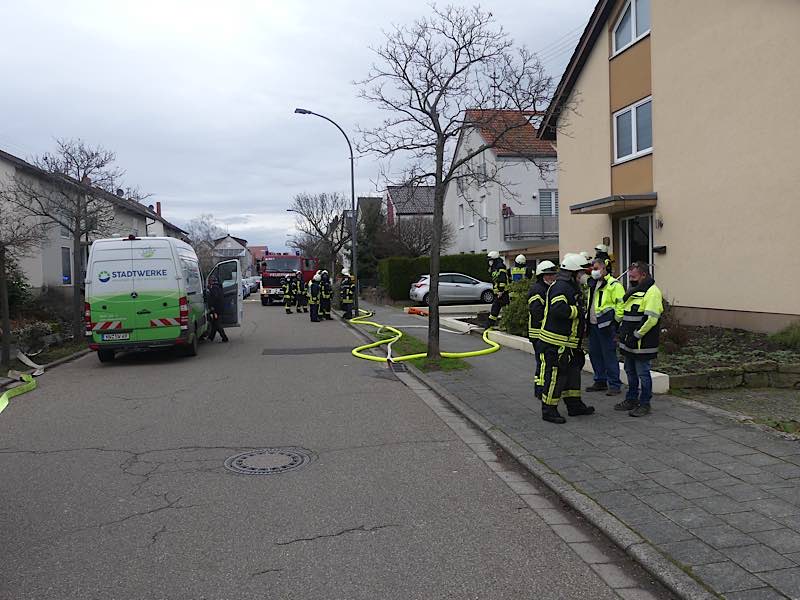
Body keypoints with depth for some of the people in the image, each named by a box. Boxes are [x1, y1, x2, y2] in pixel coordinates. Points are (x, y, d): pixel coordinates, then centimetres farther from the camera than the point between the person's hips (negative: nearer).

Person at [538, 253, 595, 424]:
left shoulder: (570, 287, 17)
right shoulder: (560, 287, -18)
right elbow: (558, 309, -33)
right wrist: (577, 311, -19)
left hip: (568, 341, 11)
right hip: (556, 341, -11)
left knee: (573, 371, 19)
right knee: (556, 374, -4)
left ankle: (574, 405, 31)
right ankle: (549, 410, 5)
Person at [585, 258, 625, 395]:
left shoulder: (614, 285, -9)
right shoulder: (593, 284, 17)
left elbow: (620, 306, -14)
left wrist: (617, 325, -17)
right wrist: (587, 320, 19)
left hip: (605, 326, -8)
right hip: (593, 325, 9)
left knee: (609, 356, -5)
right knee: (595, 354, 13)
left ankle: (614, 384, 2)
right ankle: (600, 381, 24)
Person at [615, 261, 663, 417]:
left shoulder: (652, 292, -15)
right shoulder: (633, 291, 16)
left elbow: (651, 319, -23)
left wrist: (637, 335, -19)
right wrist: (623, 330, 13)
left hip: (642, 344, -10)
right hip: (629, 342, 10)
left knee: (643, 374, 0)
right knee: (630, 372, 18)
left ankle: (645, 404, 10)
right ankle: (631, 400, 31)